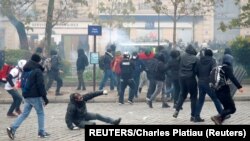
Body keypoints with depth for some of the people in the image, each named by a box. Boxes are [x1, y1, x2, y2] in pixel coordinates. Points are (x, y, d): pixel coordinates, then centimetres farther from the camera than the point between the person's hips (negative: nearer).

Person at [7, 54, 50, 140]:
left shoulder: (25, 71, 14)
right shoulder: (37, 71, -11)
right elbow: (40, 85, -16)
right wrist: (44, 97, -14)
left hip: (27, 96, 7)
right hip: (35, 96, -7)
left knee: (24, 113, 9)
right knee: (40, 113, 6)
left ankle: (12, 128, -5)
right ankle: (41, 132, 9)